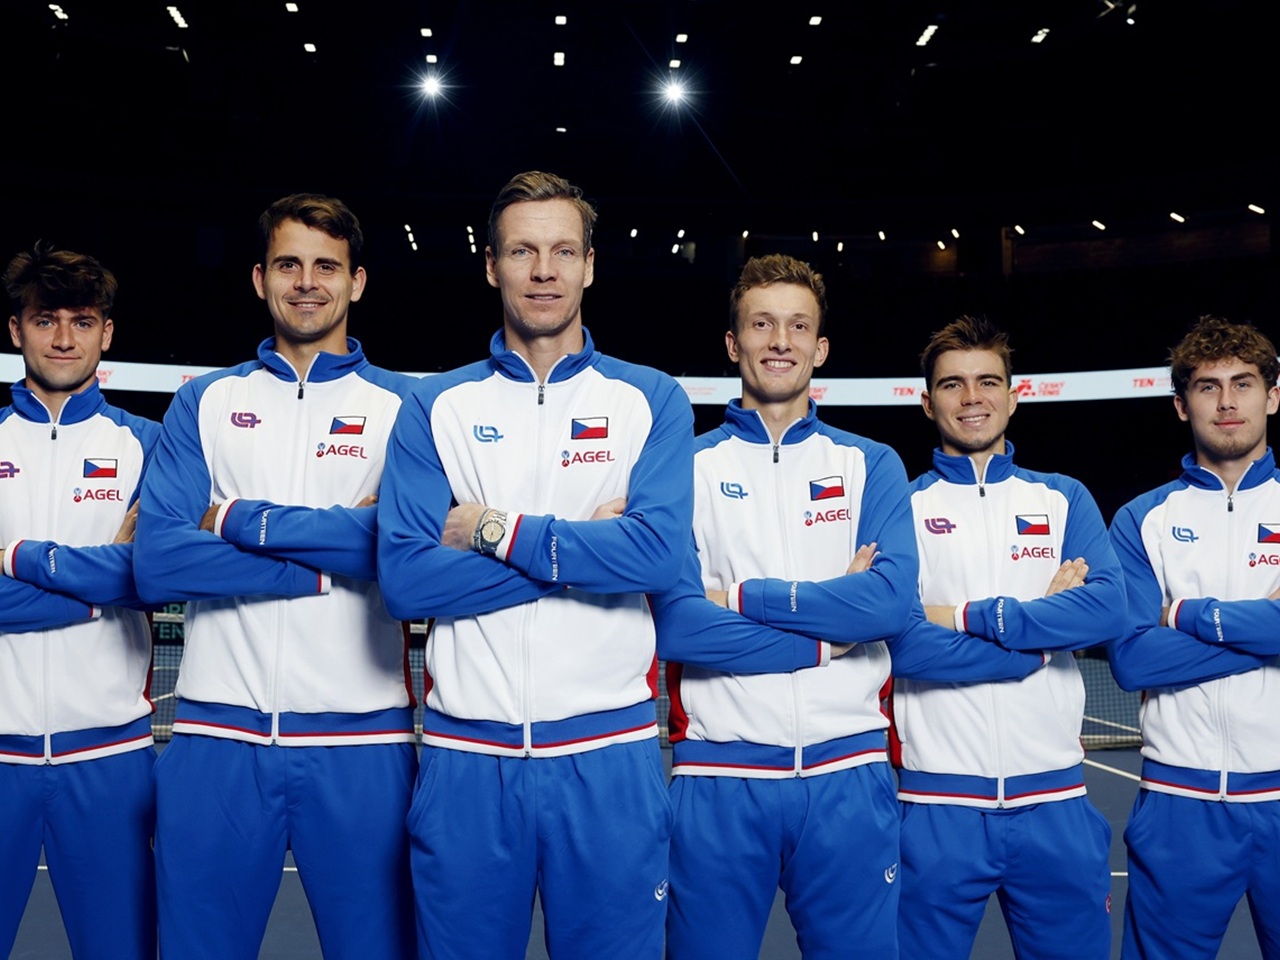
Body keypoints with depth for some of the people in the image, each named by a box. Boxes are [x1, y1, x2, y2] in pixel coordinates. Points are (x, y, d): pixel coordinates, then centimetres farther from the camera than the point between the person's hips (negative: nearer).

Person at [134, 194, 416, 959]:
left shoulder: (404, 407, 4)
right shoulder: (205, 403, 10)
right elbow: (157, 563, -4)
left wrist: (239, 519, -9)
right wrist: (330, 556, -12)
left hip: (361, 738, -1)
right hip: (218, 733, 2)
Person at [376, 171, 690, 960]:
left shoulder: (652, 399, 3)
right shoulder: (437, 406, 5)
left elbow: (661, 552, -13)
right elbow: (404, 578, -8)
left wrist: (497, 530, -10)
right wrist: (582, 545, -12)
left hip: (609, 753, 0)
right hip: (467, 754, 1)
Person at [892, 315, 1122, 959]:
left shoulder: (1064, 499, 9)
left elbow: (1105, 610, -8)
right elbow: (898, 632, -11)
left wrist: (967, 615, -13)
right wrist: (1043, 620, -11)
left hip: (1054, 797, 2)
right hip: (937, 802, -2)